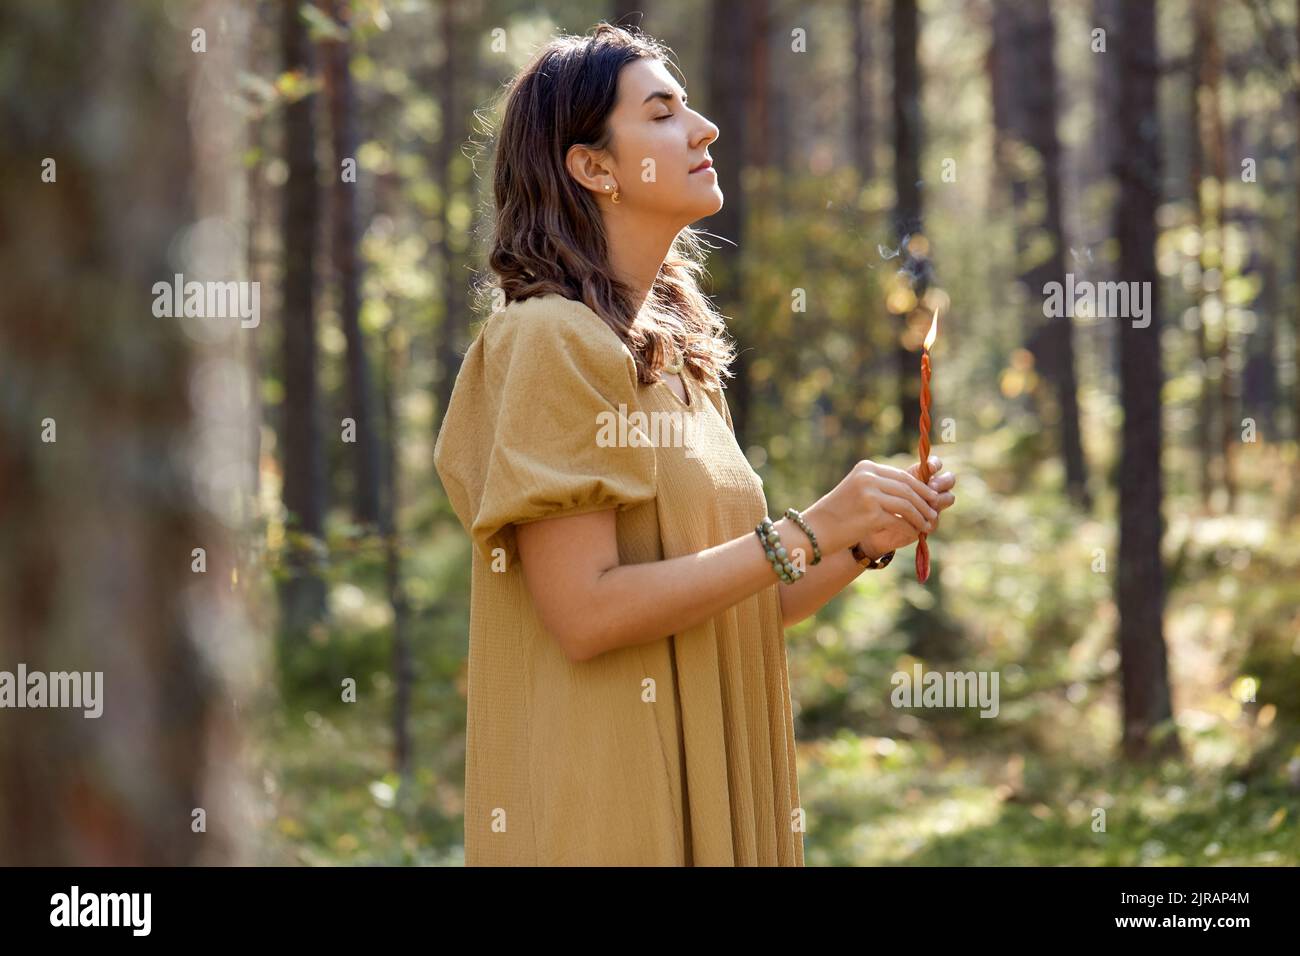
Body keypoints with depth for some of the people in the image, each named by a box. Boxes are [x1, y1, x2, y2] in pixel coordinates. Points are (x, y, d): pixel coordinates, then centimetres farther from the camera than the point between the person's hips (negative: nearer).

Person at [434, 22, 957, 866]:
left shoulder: (682, 358, 13)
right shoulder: (552, 340, -11)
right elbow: (585, 613, -20)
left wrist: (865, 543, 1)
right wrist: (809, 532, -17)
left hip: (709, 792, 8)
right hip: (604, 804, -8)